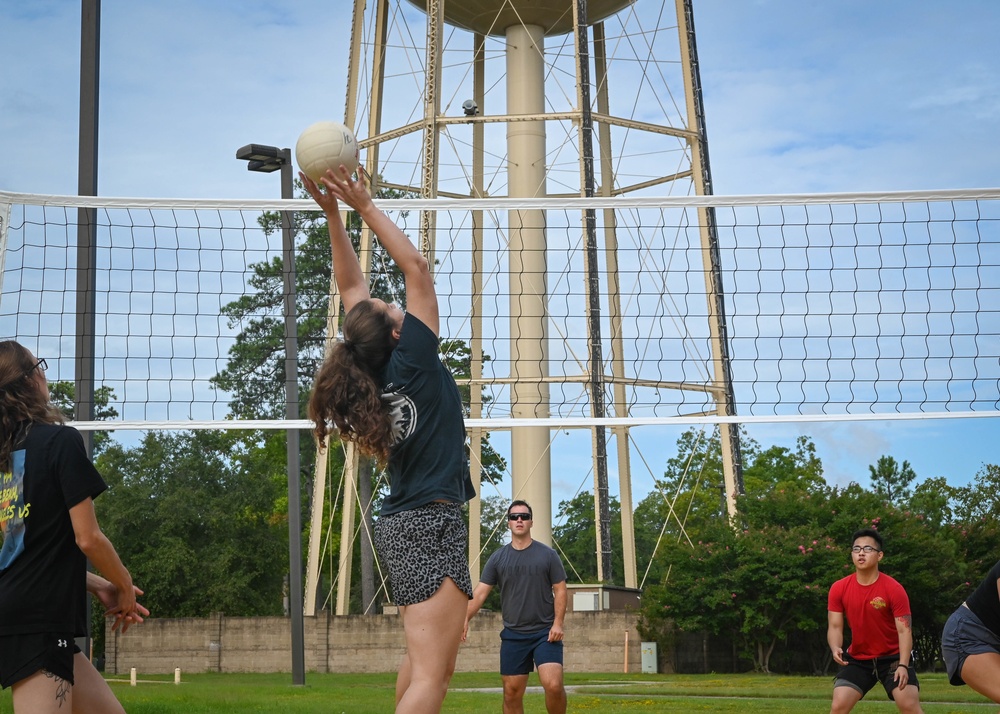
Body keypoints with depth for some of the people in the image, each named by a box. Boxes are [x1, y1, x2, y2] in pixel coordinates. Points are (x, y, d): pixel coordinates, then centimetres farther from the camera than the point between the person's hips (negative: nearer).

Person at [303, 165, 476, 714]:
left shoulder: (367, 371, 5)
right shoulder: (411, 364, -13)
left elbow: (351, 286, 13)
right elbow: (417, 270, -10)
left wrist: (333, 212, 10)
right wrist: (362, 206, -7)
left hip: (400, 523, 9)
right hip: (431, 522, -9)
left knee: (424, 659, 19)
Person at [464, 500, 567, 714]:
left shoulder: (548, 555, 3)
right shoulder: (498, 558, 6)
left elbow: (559, 590, 2)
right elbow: (480, 592, 2)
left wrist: (558, 623, -10)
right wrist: (465, 619, -13)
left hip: (545, 632, -2)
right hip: (513, 634, 2)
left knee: (553, 685, -17)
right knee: (512, 692, 4)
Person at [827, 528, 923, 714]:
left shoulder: (894, 589, -16)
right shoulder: (839, 589, -8)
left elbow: (904, 630, -17)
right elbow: (835, 626, -5)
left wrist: (903, 665, -29)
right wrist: (836, 648, -27)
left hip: (893, 657, -3)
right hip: (857, 659, 3)